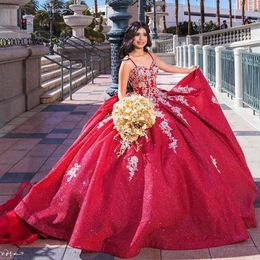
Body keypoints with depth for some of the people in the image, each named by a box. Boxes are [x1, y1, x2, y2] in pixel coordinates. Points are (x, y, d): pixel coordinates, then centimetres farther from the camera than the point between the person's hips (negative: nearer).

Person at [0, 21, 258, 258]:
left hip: (162, 107, 8)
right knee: (148, 158, -9)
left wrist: (191, 71, 38)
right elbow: (121, 93, -10)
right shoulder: (127, 62, -10)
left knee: (171, 153, 12)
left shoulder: (151, 56, 10)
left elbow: (168, 68, 28)